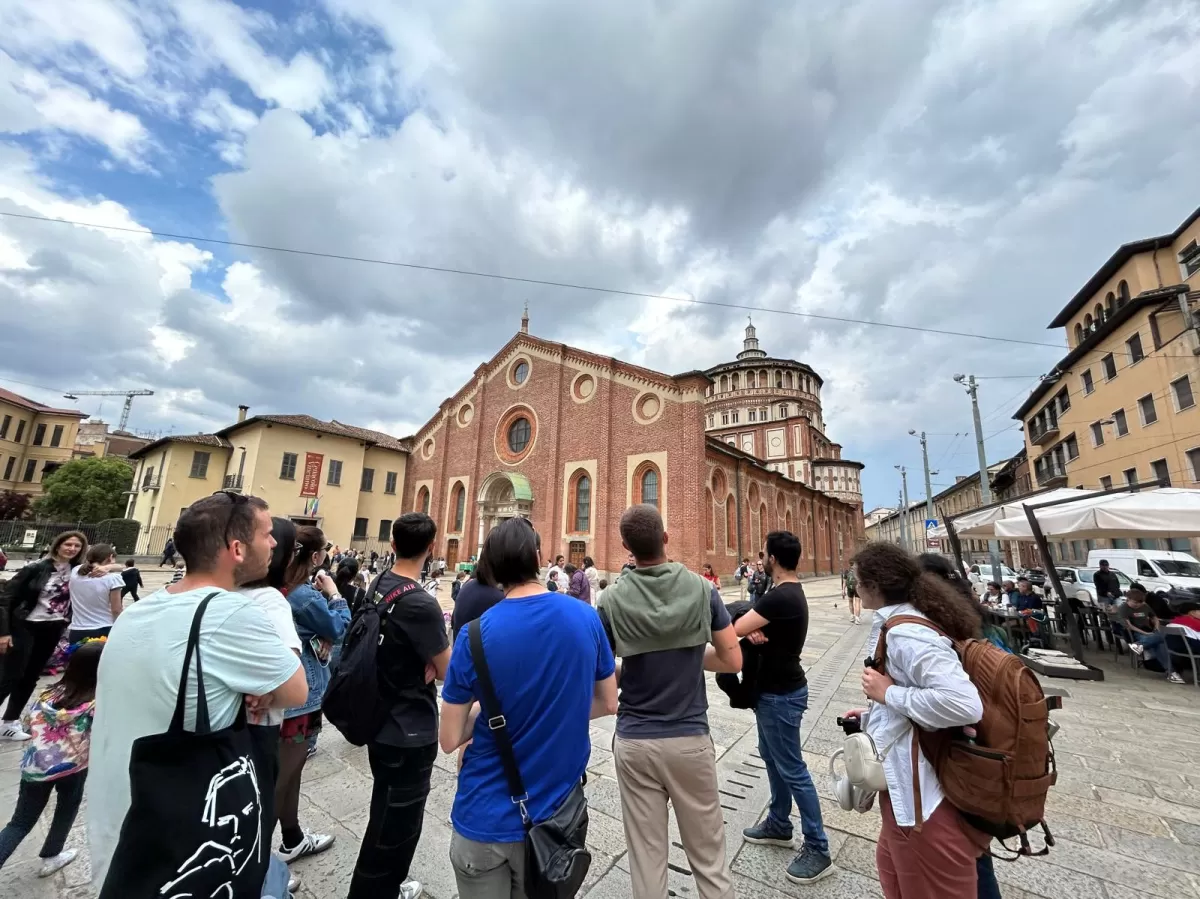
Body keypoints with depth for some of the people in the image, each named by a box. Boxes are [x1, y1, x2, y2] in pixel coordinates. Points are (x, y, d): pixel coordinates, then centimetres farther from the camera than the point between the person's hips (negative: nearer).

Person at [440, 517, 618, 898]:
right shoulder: (586, 618, -13)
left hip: (487, 818, -2)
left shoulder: (476, 634, -20)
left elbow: (449, 739, -10)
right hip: (554, 814, 3)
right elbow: (607, 703, 0)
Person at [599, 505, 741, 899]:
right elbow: (733, 661, -5)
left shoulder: (613, 600, -12)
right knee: (708, 857, 19)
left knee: (646, 858, 17)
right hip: (690, 739, 0)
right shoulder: (701, 589, -11)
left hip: (634, 741, 0)